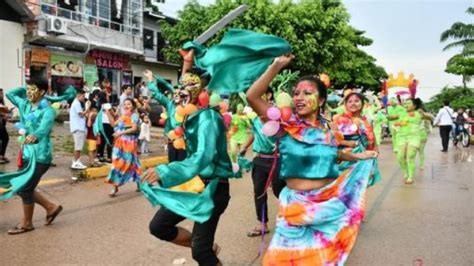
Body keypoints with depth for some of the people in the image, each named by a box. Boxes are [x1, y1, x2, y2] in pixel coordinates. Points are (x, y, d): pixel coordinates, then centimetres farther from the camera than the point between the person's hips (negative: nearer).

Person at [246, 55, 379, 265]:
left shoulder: (326, 129, 1)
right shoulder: (285, 124, -10)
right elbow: (252, 96, -22)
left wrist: (357, 157, 18)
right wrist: (276, 67, -26)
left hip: (328, 202, 3)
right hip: (297, 203, -3)